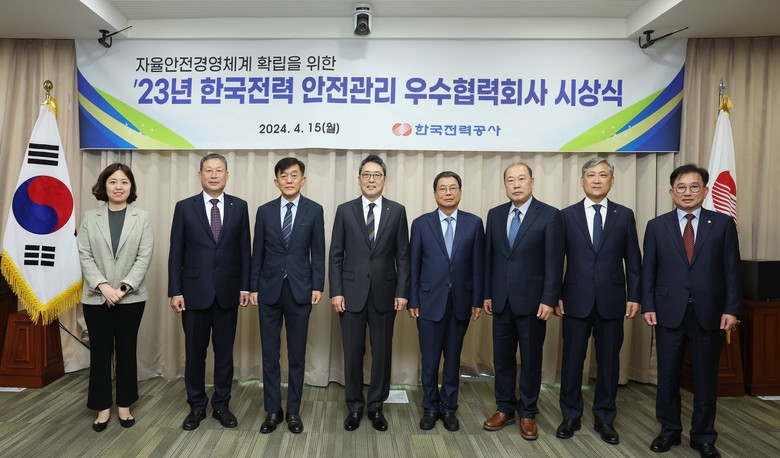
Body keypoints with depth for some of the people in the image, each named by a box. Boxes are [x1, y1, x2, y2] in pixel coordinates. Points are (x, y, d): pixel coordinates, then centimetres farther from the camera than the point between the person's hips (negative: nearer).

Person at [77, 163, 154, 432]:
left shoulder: (142, 218, 1)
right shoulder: (90, 217, 4)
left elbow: (144, 257, -5)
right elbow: (85, 256, -2)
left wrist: (124, 288, -15)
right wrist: (103, 286, -15)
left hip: (131, 297, -1)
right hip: (96, 297, 1)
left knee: (126, 350, 8)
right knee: (100, 352, 7)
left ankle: (124, 405, 21)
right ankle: (103, 407, 20)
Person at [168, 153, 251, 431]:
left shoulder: (239, 207, 3)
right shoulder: (184, 207, 0)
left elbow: (245, 250, 4)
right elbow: (176, 253, 0)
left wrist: (245, 286, 0)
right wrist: (175, 291, -5)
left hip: (228, 291, 1)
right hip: (194, 291, -1)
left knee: (224, 351, 10)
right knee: (194, 352, 9)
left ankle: (221, 405, 25)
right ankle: (196, 406, 25)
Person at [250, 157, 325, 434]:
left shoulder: (314, 210, 1)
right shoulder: (265, 211, 5)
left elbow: (318, 252, 1)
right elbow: (258, 253, 6)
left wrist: (317, 286, -5)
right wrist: (253, 287, 3)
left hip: (300, 289, -1)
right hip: (269, 290, 2)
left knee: (297, 354, 7)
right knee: (269, 354, 7)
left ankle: (293, 411, 21)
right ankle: (273, 411, 20)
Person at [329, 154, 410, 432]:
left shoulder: (397, 211, 3)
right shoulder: (345, 210, 2)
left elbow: (403, 256, 2)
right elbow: (336, 255, 1)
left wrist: (402, 292, -4)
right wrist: (335, 291, -6)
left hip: (384, 293, 1)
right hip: (352, 292, 0)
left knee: (382, 352, 9)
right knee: (352, 353, 7)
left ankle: (376, 406, 25)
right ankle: (355, 406, 25)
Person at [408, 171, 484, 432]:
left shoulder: (474, 223, 2)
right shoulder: (421, 224, 0)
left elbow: (477, 265, 2)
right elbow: (413, 265, 0)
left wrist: (477, 300, 0)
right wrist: (412, 300, -2)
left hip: (460, 302, 1)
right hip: (430, 302, -1)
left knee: (453, 358, 12)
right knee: (430, 360, 8)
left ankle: (448, 408, 28)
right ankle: (430, 408, 26)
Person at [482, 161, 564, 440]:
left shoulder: (549, 215, -6)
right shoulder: (495, 214, 7)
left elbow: (554, 262, -9)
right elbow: (489, 257, 8)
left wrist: (549, 300, -14)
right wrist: (487, 294, 6)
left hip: (531, 300, -4)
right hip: (501, 300, 4)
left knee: (531, 359, 9)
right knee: (502, 357, 12)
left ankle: (528, 413, 24)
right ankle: (505, 409, 27)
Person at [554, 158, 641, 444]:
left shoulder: (624, 215, 5)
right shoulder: (567, 215, 2)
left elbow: (633, 260, 5)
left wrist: (634, 296, -1)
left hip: (611, 301, 1)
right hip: (576, 300, -1)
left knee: (609, 361, 10)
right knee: (572, 360, 7)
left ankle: (604, 419, 25)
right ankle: (571, 416, 23)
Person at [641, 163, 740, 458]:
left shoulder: (723, 224, 3)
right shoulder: (657, 226, 4)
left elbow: (732, 270, 1)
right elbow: (648, 270, 3)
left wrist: (731, 309, -5)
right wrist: (648, 306, -4)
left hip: (709, 313, 0)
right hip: (669, 312, 0)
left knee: (706, 378, 10)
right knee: (667, 376, 9)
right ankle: (669, 430, 26)